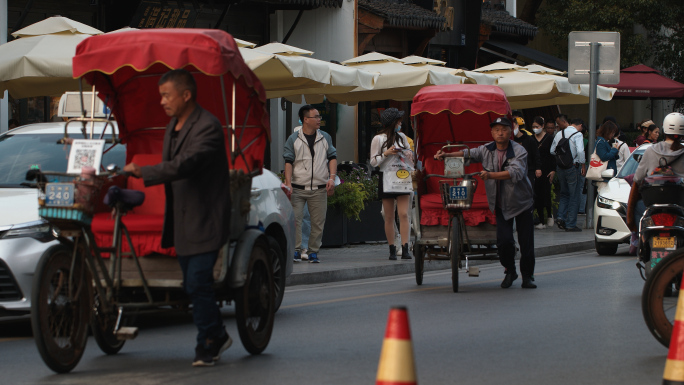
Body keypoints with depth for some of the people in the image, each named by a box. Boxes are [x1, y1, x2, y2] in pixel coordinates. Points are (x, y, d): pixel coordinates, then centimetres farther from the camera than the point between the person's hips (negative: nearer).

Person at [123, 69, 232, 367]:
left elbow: (184, 165, -29)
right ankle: (218, 336, 28)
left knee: (198, 283, -10)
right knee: (193, 285, 13)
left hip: (204, 221, -9)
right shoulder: (174, 125, 13)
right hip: (182, 220, 9)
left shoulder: (207, 127, -18)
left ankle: (207, 346, 4)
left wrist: (142, 171, -29)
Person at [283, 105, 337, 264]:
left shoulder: (325, 137, 11)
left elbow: (332, 157, 10)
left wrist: (332, 177, -3)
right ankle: (296, 250, -4)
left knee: (318, 221, 1)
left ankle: (313, 252, 9)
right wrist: (288, 183, -11)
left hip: (319, 189, 2)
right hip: (298, 189, -2)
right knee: (295, 218, -11)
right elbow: (288, 161, -1)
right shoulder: (293, 139, 3)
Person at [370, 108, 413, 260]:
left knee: (404, 214, -10)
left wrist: (409, 154, 3)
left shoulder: (402, 137, 12)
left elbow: (409, 153, 26)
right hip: (386, 179, -3)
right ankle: (392, 250, 7)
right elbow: (373, 162, 0)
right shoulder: (378, 139, 0)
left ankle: (405, 249, -15)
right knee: (389, 217, 0)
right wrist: (386, 153, -13)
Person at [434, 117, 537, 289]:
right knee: (504, 240, -11)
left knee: (526, 241, -1)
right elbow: (469, 154, 12)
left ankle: (527, 276, 15)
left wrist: (491, 175, -36)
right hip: (501, 203, 2)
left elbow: (516, 173, -27)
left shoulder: (519, 151, -13)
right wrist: (446, 155, 1)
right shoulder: (487, 150, 1)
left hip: (522, 202, -2)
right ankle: (509, 271, 14)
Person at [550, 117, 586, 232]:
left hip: (561, 167, 6)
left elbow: (552, 151, 13)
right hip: (573, 166, -6)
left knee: (564, 194, 20)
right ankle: (571, 224, 2)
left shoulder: (559, 134, 9)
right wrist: (583, 165, -12)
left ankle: (561, 217, 1)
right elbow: (580, 151, -22)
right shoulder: (577, 134, -10)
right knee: (574, 196, 2)